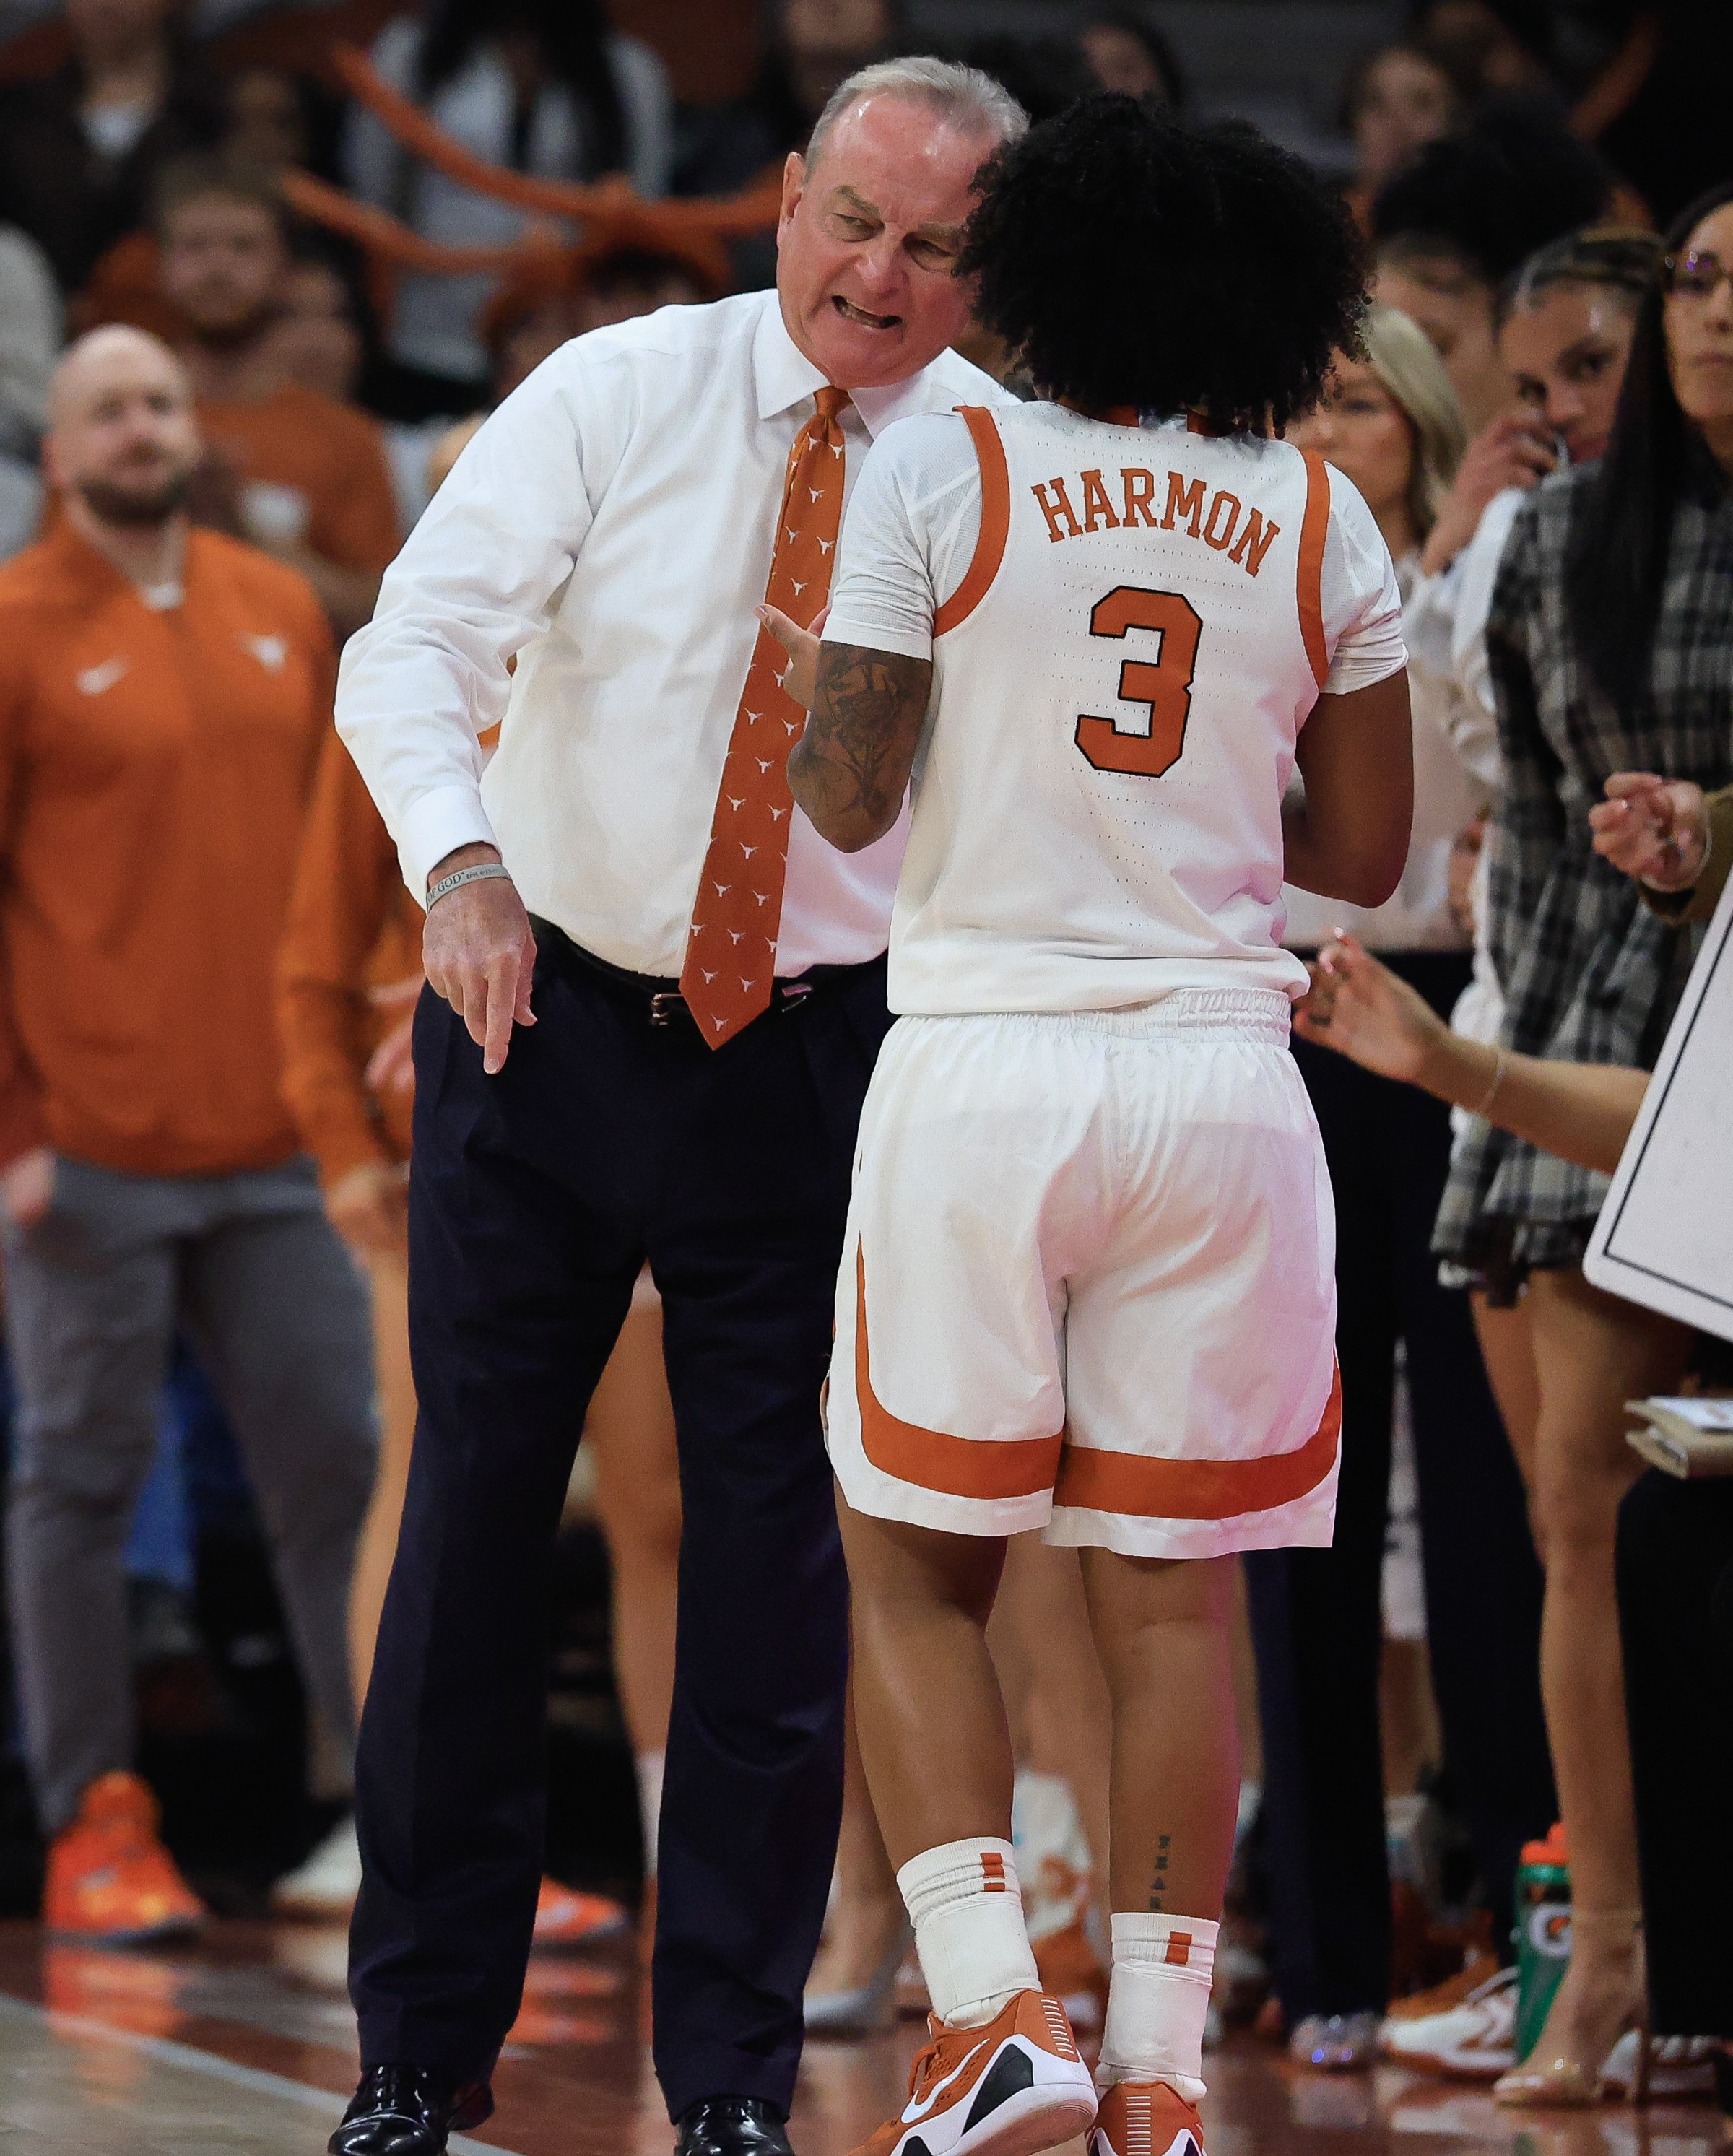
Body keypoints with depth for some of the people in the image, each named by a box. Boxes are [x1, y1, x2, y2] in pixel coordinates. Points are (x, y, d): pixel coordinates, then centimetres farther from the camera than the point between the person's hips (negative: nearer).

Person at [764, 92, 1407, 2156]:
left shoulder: (936, 471, -4)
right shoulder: (1317, 518, 5)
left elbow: (849, 799, -6)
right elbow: (1365, 853, 9)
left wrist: (804, 669, 15)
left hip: (982, 1064, -2)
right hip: (1222, 1077, 2)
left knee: (914, 1573, 9)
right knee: (1172, 1601, 7)